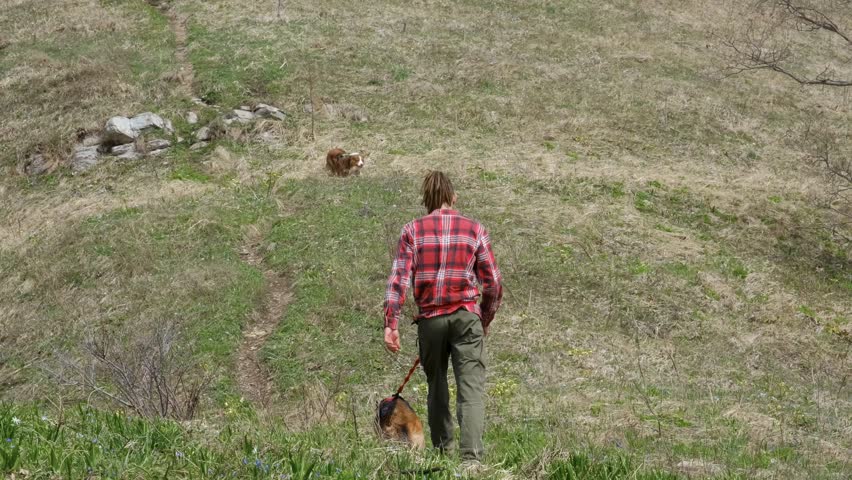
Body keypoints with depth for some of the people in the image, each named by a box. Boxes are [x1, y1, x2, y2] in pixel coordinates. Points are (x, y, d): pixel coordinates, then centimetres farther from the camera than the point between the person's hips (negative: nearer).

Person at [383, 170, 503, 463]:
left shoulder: (412, 231, 4)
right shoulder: (474, 229, 5)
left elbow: (398, 279, -5)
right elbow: (493, 283, 5)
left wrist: (390, 324, -6)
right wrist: (486, 319, 19)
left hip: (430, 318, 1)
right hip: (466, 316, -1)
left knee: (436, 386, 17)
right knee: (471, 389, -5)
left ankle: (442, 450, 25)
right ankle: (471, 458, -17)